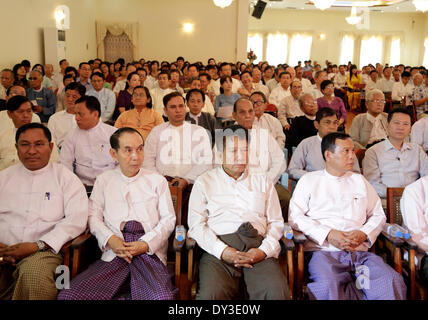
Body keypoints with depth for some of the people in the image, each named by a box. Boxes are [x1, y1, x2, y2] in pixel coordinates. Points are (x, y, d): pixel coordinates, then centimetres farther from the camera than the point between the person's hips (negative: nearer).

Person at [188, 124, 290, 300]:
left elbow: (276, 222, 16)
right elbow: (196, 224, 6)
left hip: (258, 246, 1)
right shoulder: (205, 181, 16)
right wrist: (223, 251, -9)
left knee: (277, 291, -29)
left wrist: (264, 250, -4)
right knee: (211, 294, -31)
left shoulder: (263, 181, 22)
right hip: (219, 249, -1)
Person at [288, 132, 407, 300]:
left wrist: (364, 233, 1)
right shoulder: (309, 180, 13)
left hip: (359, 251, 3)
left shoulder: (359, 181, 25)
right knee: (328, 286, -36)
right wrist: (328, 234, -10)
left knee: (394, 282, -29)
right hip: (323, 250, -2)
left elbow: (378, 215, 23)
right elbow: (295, 216, 2)